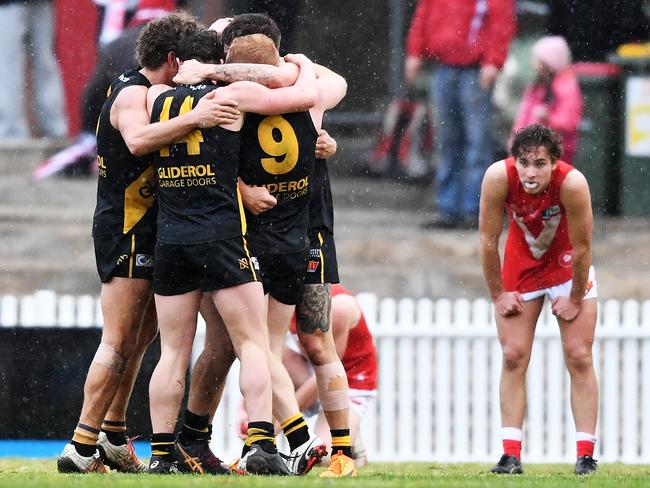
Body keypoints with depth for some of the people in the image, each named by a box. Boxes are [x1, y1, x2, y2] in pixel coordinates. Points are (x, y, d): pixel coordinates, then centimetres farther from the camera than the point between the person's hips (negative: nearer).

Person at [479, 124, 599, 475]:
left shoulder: (572, 183, -35)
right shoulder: (498, 177, -30)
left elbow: (582, 247, -23)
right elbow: (488, 240, -17)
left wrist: (575, 299, -14)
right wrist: (498, 294, -11)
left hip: (568, 265, -2)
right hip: (521, 263, 2)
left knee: (579, 357, -5)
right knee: (513, 357, -4)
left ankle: (586, 455, -3)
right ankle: (511, 454, -3)